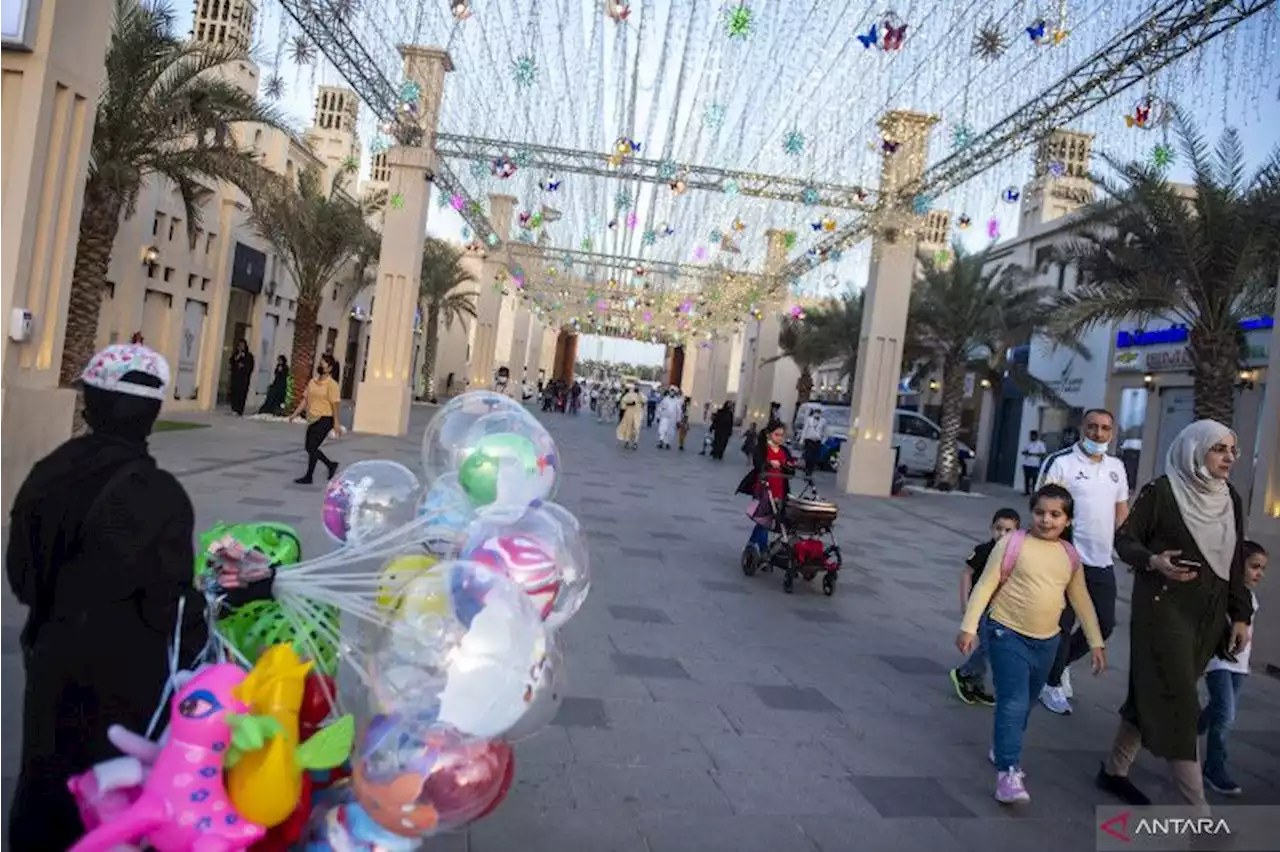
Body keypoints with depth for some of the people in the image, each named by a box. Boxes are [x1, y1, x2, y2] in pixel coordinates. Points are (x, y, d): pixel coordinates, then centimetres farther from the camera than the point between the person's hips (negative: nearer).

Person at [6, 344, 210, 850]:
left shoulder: (46, 474, -3)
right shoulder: (157, 493, -25)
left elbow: (21, 575, 7)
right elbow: (170, 603, -20)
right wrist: (196, 656, -3)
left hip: (51, 661, 6)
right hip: (124, 676, -6)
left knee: (44, 782, 24)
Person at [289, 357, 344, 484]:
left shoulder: (331, 384, -11)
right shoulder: (312, 382, 10)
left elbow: (335, 404, -14)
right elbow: (305, 400, 14)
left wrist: (336, 423, -16)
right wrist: (295, 414, 7)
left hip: (325, 419, -8)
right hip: (313, 419, 8)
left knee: (312, 447, -8)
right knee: (308, 447, 11)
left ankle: (308, 477, 4)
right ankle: (331, 465, 29)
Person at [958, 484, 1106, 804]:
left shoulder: (1070, 556, 5)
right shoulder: (1013, 543, -10)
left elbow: (1081, 600, 16)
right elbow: (986, 585, -10)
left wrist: (1096, 642, 16)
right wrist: (969, 626, -14)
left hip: (1046, 642, 6)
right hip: (1007, 634, -5)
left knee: (1025, 702, 18)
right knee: (1013, 702, -13)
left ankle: (1001, 748, 38)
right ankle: (1008, 771, -9)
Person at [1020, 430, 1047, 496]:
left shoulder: (1040, 444, -1)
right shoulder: (1028, 443, 16)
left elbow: (1044, 453, -9)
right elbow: (1023, 451, 20)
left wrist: (1033, 454, -16)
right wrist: (1025, 452, -4)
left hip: (1035, 465, -6)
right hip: (1026, 464, 6)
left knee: (1034, 479, -9)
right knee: (1027, 478, 7)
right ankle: (1027, 491, 16)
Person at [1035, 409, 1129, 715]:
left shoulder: (1117, 467, 10)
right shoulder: (1060, 462, -10)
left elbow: (1122, 512, 17)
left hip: (1103, 563, 6)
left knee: (1104, 625, 13)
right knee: (1063, 625, 4)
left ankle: (1058, 664, 36)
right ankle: (1052, 684, 22)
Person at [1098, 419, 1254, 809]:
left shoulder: (1230, 499, 8)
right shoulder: (1161, 491, -10)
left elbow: (1236, 562, 13)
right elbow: (1125, 539, -6)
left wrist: (1240, 616, 10)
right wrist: (1154, 562, -26)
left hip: (1209, 616, 6)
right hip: (1163, 609, -6)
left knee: (1155, 696, 13)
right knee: (1178, 703, -5)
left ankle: (1115, 770, 28)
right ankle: (1197, 809, 0)